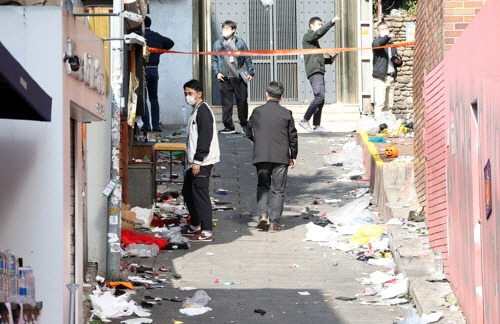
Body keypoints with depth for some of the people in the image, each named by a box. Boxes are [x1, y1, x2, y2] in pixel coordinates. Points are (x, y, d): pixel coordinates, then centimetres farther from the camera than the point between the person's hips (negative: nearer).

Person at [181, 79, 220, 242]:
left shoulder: (203, 111, -14)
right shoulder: (195, 111, 18)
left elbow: (205, 138, -21)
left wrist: (198, 161, -23)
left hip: (202, 162, -11)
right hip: (195, 161, 11)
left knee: (200, 194, -11)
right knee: (187, 192, 18)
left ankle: (206, 232, -11)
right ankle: (195, 226, 31)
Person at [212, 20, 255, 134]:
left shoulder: (240, 42, 7)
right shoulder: (217, 44, 9)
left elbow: (247, 58, 9)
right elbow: (214, 60, 11)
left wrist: (250, 72, 4)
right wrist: (217, 73, 0)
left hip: (239, 77, 0)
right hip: (225, 78, 0)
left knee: (242, 101, 4)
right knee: (226, 103, -1)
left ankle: (244, 124, 18)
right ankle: (229, 127, 4)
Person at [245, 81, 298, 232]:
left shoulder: (257, 112, 0)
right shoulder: (286, 113, -4)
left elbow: (249, 133, 10)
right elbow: (293, 136, 2)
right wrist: (293, 156, 14)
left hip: (261, 156, 1)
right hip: (281, 157, -1)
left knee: (263, 186, 16)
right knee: (278, 189, 5)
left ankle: (263, 214, -4)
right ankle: (274, 222, 2)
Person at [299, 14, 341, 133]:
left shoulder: (314, 40, 26)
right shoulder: (308, 36, -1)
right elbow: (319, 32, -21)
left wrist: (330, 60, 15)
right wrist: (332, 22, -26)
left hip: (319, 71, 10)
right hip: (314, 71, -10)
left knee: (320, 99, 6)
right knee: (320, 96, -19)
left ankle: (317, 125, 7)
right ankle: (305, 120, -14)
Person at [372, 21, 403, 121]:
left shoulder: (391, 44, 23)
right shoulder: (377, 41, 1)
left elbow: (397, 57, 32)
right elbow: (377, 44, -23)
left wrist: (399, 61, 6)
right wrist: (387, 37, -43)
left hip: (391, 76, 7)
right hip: (380, 76, -7)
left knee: (389, 105, 7)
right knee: (380, 103, -13)